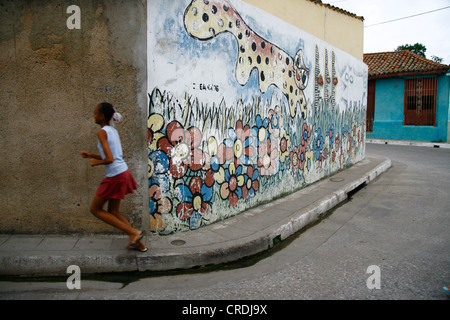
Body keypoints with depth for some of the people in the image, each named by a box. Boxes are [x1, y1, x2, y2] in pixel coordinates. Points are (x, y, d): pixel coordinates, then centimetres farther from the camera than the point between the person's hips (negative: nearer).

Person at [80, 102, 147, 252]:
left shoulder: (102, 132, -14)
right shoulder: (113, 131, 13)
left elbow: (109, 159, -23)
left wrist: (96, 162, -4)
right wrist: (91, 155, 20)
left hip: (115, 177, -9)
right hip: (124, 173, 9)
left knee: (95, 209, 9)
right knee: (113, 211, 18)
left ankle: (134, 232, 4)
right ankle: (138, 243, 19)